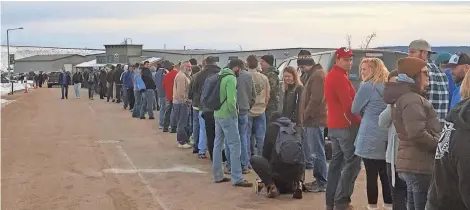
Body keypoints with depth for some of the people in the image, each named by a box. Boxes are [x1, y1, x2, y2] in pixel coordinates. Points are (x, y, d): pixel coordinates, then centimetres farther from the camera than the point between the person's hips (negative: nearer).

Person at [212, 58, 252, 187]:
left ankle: (218, 175, 19)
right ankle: (237, 178, -6)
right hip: (227, 116, -10)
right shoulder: (231, 79, -15)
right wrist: (234, 112, -7)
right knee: (235, 145, -6)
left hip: (218, 114, 10)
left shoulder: (221, 76, 13)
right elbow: (231, 100, -23)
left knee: (218, 144, 12)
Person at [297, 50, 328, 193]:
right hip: (310, 120, 10)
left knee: (317, 153, -7)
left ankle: (322, 183, -2)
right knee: (312, 153, 13)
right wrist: (304, 117, 17)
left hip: (315, 120, -10)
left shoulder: (318, 75, -13)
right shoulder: (312, 75, 20)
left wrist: (306, 114, -13)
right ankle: (318, 180, 20)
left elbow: (316, 99, -21)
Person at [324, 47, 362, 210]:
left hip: (334, 125, 10)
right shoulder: (340, 76, -15)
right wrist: (359, 121, -10)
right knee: (352, 163, -7)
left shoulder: (331, 75, 17)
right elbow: (348, 104, -21)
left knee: (336, 162, 14)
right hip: (346, 125, -10)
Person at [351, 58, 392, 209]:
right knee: (386, 174, 11)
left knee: (371, 175, -2)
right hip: (388, 137, 7)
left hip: (371, 138, -7)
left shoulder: (367, 86, -10)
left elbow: (355, 110, -2)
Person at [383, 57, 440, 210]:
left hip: (412, 163, 11)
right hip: (419, 166, -11)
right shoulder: (413, 100, -17)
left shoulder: (403, 97, 18)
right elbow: (417, 134, -27)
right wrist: (439, 145, -13)